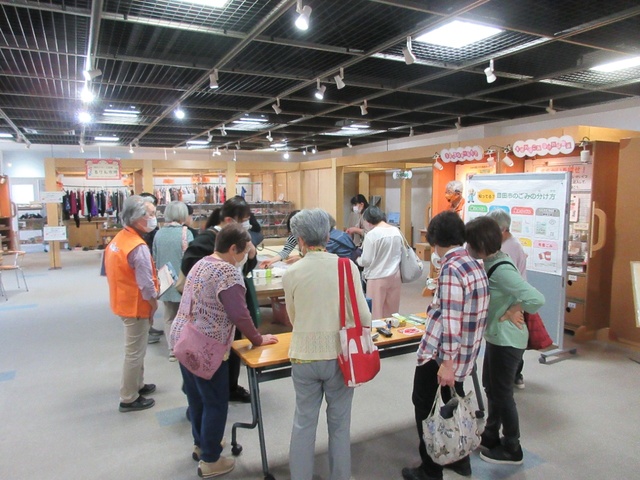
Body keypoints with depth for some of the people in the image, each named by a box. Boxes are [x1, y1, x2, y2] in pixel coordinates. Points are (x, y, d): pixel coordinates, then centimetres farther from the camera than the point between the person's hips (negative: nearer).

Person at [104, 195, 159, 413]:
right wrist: (154, 305, -8)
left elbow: (122, 275, 10)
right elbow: (146, 285, -25)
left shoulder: (119, 238, 4)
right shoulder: (138, 247, -26)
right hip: (136, 305, -9)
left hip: (123, 301, 10)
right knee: (134, 352, 4)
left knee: (135, 349, 24)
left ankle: (137, 385, 39)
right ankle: (129, 399, 17)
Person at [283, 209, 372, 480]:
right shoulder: (346, 266, -9)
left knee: (304, 422, 17)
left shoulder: (291, 273, -8)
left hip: (303, 356, 0)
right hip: (339, 355, 0)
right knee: (339, 423, 17)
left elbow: (293, 318, 5)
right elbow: (363, 315, -8)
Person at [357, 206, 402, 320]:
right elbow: (400, 254, 12)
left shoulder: (372, 234, -15)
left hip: (378, 278, -6)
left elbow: (367, 260, -13)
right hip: (395, 276, 6)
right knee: (392, 312, 15)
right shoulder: (396, 231, 3)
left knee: (376, 312, 6)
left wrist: (358, 260, 6)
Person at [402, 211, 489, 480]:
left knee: (425, 407, 8)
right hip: (466, 353, 9)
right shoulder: (474, 264, 6)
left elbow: (451, 319, -25)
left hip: (439, 354, -8)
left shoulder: (451, 269, -21)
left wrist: (447, 361, -25)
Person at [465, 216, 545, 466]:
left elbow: (536, 299, -32)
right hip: (496, 336, 10)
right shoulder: (491, 263, 2)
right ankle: (490, 437, 39)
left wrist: (512, 312, -19)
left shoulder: (501, 269, -26)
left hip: (506, 339, -10)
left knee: (502, 393, 7)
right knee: (491, 388, 21)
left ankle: (512, 450, 26)